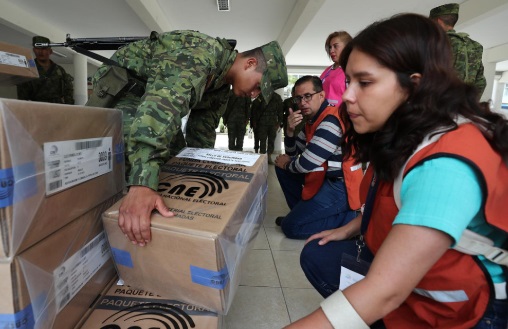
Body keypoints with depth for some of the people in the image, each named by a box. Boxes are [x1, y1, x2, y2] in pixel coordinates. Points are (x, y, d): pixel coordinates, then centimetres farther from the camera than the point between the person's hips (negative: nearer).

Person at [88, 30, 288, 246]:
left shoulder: (223, 74, 1)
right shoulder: (205, 54, -31)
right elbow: (164, 101, -47)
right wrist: (143, 183, -56)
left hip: (152, 92, 9)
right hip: (122, 87, -9)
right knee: (129, 169, -21)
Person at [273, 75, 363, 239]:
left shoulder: (331, 121, -21)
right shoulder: (312, 119, 9)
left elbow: (306, 164, -22)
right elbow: (293, 154, 12)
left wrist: (287, 165, 0)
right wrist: (290, 131, -6)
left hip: (340, 188, -10)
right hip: (324, 178, 10)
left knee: (290, 227, -9)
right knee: (282, 168, 13)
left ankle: (348, 218, -3)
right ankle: (301, 211, 16)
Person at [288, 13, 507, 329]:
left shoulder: (446, 165, -34)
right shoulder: (406, 134, -7)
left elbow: (382, 293, -38)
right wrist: (349, 229, 7)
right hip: (403, 272, 7)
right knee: (316, 255, 0)